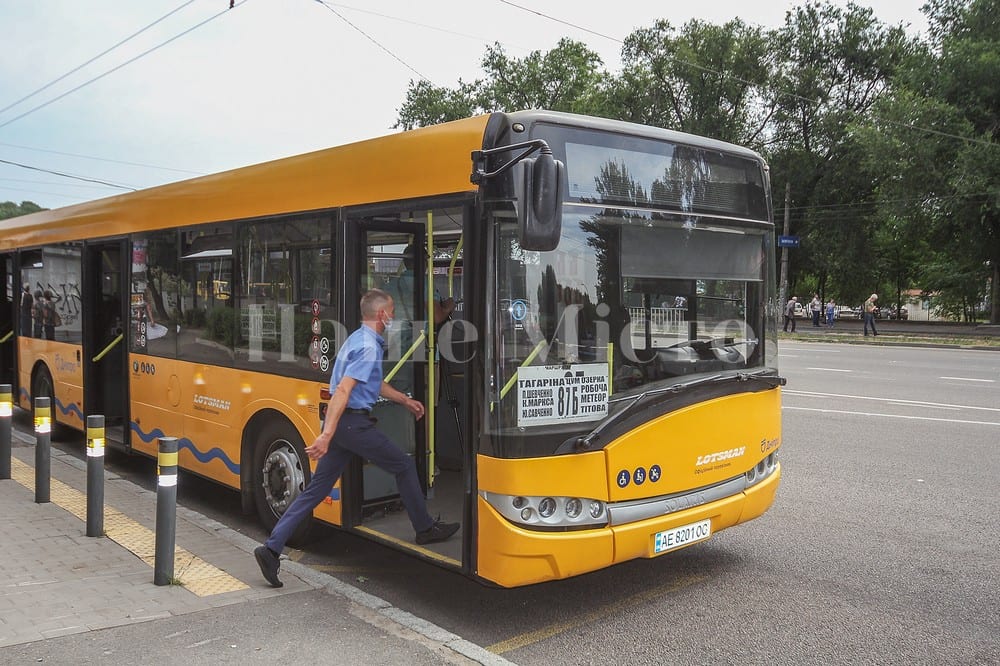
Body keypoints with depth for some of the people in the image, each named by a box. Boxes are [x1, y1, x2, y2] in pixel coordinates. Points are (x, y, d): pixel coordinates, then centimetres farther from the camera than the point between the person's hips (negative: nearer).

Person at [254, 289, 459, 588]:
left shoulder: (358, 339, 17)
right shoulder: (368, 346, -16)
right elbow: (342, 390, -26)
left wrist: (406, 401, 39)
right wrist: (327, 434, -32)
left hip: (341, 422, 9)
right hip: (354, 423, -9)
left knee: (316, 489, 7)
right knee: (404, 466, 9)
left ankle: (271, 548, 4)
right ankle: (425, 529, 23)